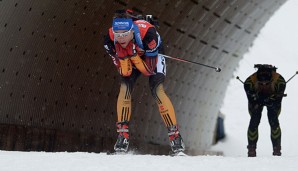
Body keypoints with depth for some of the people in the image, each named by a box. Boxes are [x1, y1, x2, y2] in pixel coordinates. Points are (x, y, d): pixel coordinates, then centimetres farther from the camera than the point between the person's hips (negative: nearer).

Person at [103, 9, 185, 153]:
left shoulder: (147, 32, -41)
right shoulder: (110, 40, -32)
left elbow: (149, 70, -34)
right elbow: (125, 72, -25)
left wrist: (133, 53, -45)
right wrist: (122, 55, -42)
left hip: (152, 56, -2)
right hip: (129, 60, 3)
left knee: (157, 91, -21)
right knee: (124, 89, -19)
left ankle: (175, 135, -13)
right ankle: (122, 135, -9)